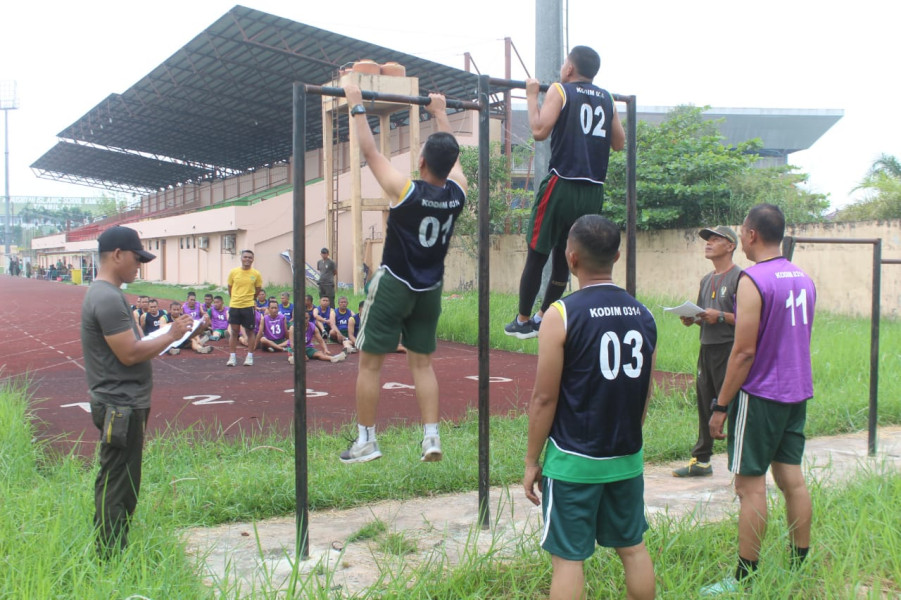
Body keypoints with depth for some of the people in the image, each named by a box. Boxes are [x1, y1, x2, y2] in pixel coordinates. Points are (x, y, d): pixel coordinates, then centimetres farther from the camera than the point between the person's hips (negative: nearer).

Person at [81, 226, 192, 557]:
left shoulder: (103, 293, 14)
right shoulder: (108, 298, -20)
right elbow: (130, 353, -23)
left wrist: (161, 336, 12)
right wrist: (170, 335, -13)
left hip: (120, 404, 11)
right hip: (122, 407, -11)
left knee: (114, 480, 18)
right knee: (118, 485, -3)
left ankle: (110, 551, 29)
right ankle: (112, 558, 6)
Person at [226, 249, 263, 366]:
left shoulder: (256, 274, -2)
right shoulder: (233, 272, 0)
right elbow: (230, 288, 11)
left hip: (248, 306, -1)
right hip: (234, 305, 1)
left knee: (250, 331, 7)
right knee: (234, 331, 5)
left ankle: (250, 357, 16)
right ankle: (232, 357, 12)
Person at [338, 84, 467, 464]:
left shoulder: (405, 191, -20)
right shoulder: (457, 193, -7)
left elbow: (370, 152, -10)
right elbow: (450, 155, 12)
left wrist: (357, 108, 2)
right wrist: (440, 113, 25)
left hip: (394, 286, -5)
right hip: (429, 290, 5)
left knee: (370, 363, 6)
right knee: (422, 363, 12)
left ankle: (365, 442, 11)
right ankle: (431, 438, 5)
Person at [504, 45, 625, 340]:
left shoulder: (560, 91, -1)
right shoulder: (607, 98, 13)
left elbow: (539, 131, -13)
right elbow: (619, 143, 19)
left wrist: (532, 95, -1)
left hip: (563, 186, -5)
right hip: (594, 191, 5)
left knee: (536, 255, 5)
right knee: (563, 257, 16)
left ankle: (523, 321, 11)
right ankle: (543, 316, 25)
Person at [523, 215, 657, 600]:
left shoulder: (561, 314, -14)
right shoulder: (642, 314, 3)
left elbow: (545, 398, -13)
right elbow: (645, 392, 11)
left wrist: (531, 460, -3)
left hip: (573, 460, -5)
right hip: (627, 458, 6)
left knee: (568, 557, 4)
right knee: (633, 547, 18)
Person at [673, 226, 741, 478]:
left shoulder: (739, 277, -8)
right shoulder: (706, 280, 19)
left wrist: (720, 316, -21)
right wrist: (691, 318, 5)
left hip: (729, 349, -8)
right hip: (707, 348, 8)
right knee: (705, 405, 12)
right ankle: (701, 460, 19)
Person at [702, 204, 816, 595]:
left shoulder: (753, 281, -16)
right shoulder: (804, 280, 9)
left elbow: (744, 352, -19)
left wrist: (720, 406, -13)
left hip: (759, 395, -8)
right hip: (797, 392, 8)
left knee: (751, 486, -2)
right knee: (792, 478, 13)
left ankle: (744, 578, 5)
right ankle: (801, 566, 22)